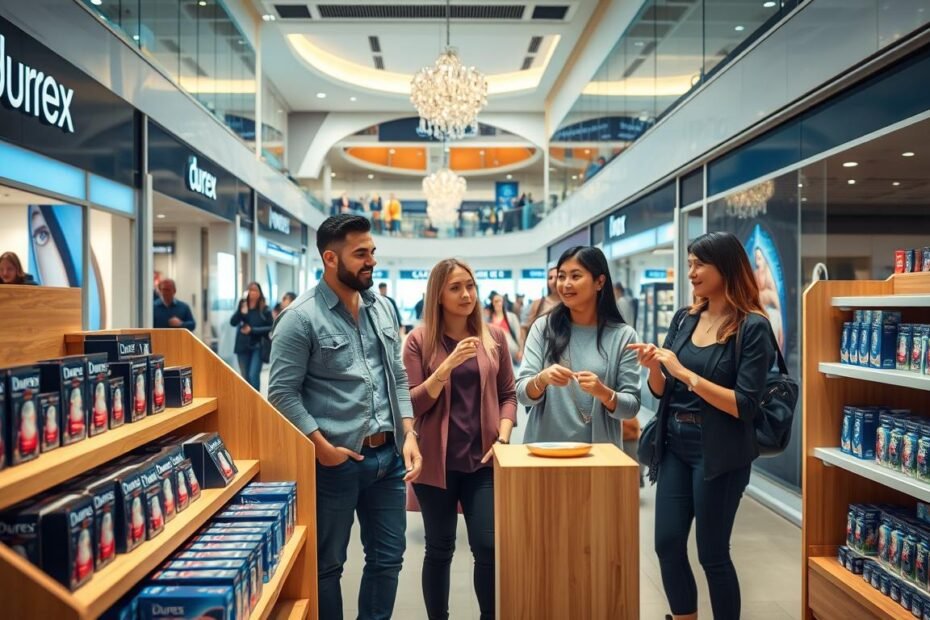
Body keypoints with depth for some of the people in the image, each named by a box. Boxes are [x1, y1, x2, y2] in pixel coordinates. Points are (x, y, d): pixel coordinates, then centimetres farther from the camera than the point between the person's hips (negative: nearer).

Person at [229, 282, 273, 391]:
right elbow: (233, 322, -7)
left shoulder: (264, 309, -3)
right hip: (243, 346, 3)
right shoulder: (242, 306, 4)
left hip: (257, 347, -3)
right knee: (245, 377, 10)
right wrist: (241, 311, -23)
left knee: (253, 376, -13)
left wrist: (252, 330, -11)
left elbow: (270, 328, -4)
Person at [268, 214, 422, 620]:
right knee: (327, 564, 11)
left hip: (389, 456, 6)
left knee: (388, 557, 16)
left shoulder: (383, 309, 9)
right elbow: (282, 392, -12)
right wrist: (322, 446, -16)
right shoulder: (301, 317, -10)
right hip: (336, 461, -5)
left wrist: (408, 434, 3)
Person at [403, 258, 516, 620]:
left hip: (482, 459, 2)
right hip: (437, 460, -1)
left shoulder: (493, 337, 4)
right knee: (439, 550, 10)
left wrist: (503, 437, -5)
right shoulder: (419, 340, -3)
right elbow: (413, 404, -8)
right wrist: (448, 365, -20)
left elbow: (508, 394, 10)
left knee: (488, 546, -1)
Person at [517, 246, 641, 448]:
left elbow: (631, 407, -5)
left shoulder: (622, 335, -5)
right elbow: (522, 394, -7)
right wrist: (542, 379, -26)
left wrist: (604, 393, -24)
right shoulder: (543, 327, -3)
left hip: (599, 450, 0)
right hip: (544, 447, 1)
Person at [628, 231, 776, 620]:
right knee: (667, 544, 9)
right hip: (675, 446, 6)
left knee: (712, 553, 6)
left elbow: (744, 406, -18)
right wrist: (654, 368, -11)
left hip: (719, 453, -5)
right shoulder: (684, 318, 5)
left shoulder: (752, 327, -11)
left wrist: (685, 373, -22)